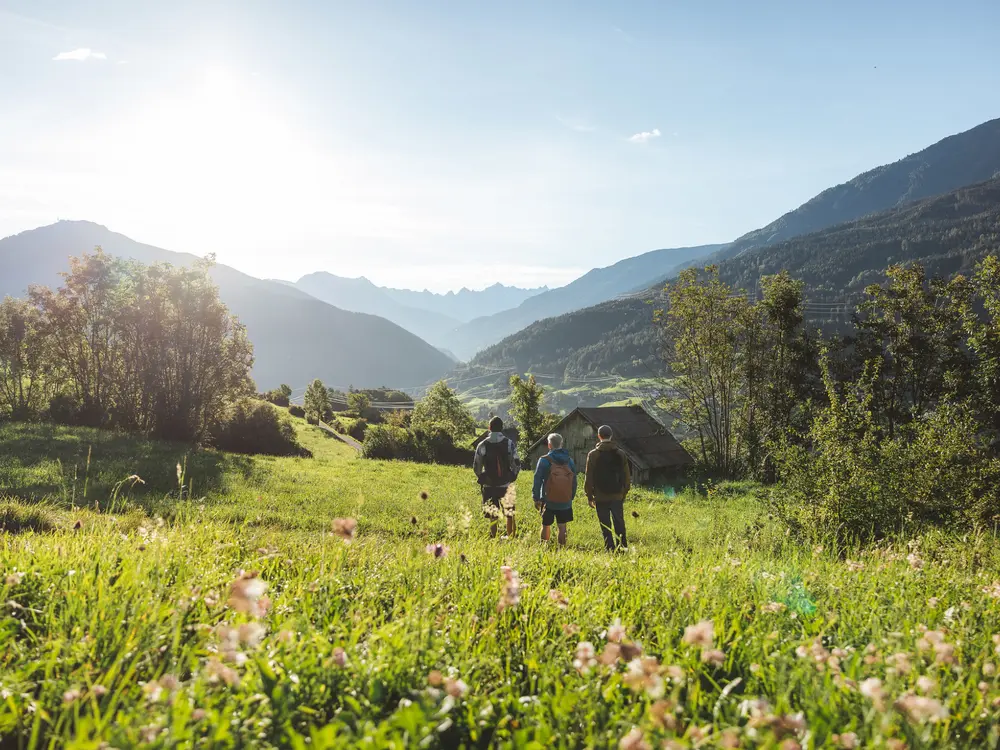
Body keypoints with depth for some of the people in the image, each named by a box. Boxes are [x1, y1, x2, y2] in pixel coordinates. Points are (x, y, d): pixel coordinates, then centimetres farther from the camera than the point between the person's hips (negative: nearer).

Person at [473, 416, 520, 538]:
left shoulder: (482, 445, -3)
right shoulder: (509, 443, -4)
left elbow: (476, 467, 2)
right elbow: (516, 464, -3)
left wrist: (482, 478, 20)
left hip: (489, 487, 0)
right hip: (506, 486, 0)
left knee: (493, 517, 7)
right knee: (510, 515, 12)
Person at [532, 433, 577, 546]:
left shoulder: (544, 460, -8)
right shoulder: (570, 461, 4)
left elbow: (537, 480, -8)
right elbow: (574, 481, 9)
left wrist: (536, 498, -2)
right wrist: (571, 497, 16)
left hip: (548, 500, -3)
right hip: (565, 501, 3)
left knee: (546, 526, 9)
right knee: (562, 526, 8)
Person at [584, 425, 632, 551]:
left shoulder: (593, 455, -5)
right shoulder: (620, 454, 3)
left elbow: (589, 478, -3)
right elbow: (627, 477, 7)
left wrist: (589, 496, 5)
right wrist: (624, 493, 17)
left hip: (601, 498, -2)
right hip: (617, 497, 2)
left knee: (606, 527, 4)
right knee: (619, 524, 10)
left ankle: (611, 549, 2)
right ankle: (623, 546, 5)